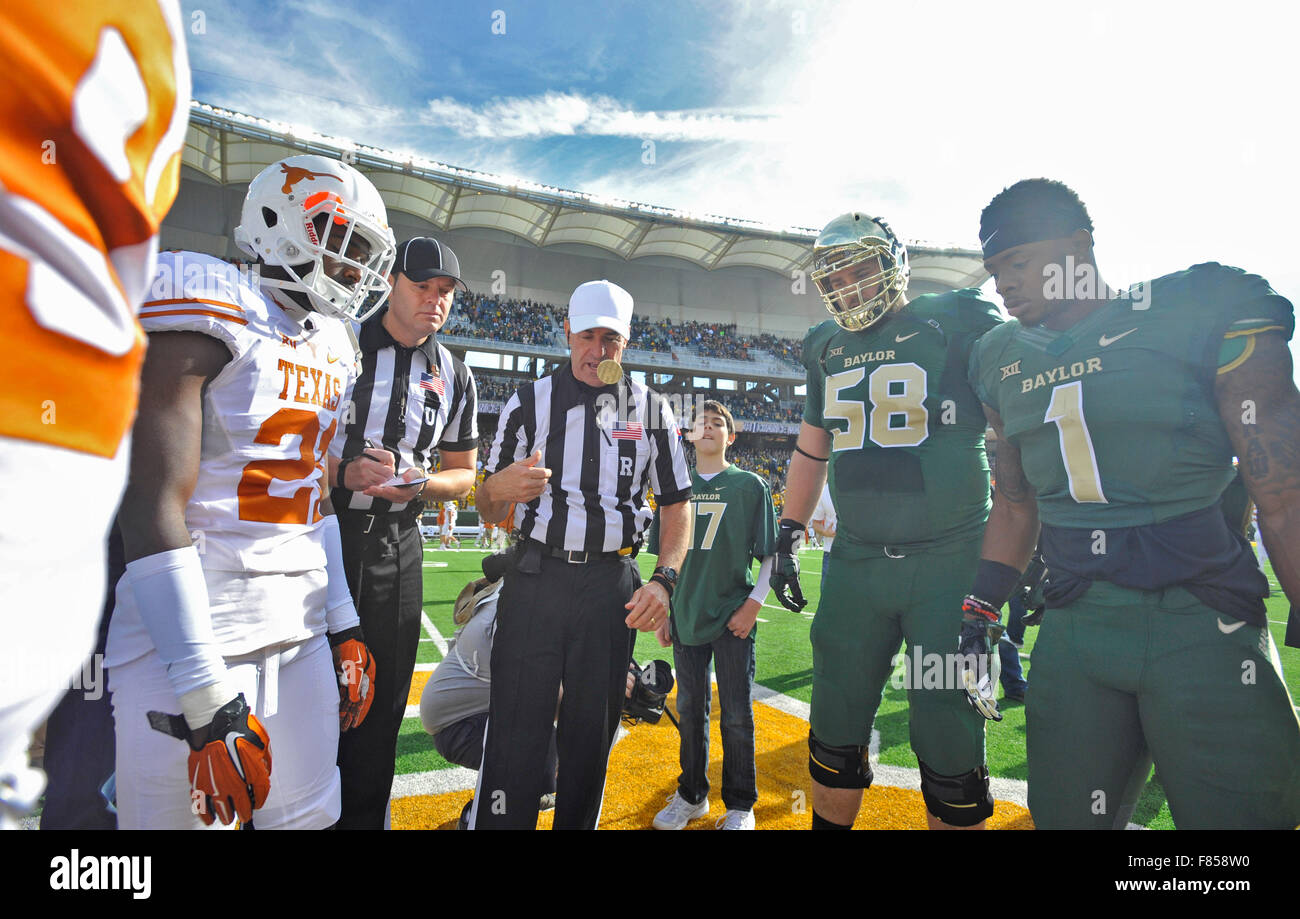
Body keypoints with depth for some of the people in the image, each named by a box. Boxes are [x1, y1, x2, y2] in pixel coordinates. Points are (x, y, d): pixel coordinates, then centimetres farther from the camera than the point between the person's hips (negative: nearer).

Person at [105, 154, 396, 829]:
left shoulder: (329, 349, 12)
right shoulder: (212, 312, -12)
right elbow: (153, 511, -18)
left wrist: (345, 627, 15)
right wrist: (208, 700, -19)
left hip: (302, 625, 7)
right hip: (194, 633, -7)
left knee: (310, 816, 16)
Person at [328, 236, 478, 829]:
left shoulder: (454, 377, 8)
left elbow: (463, 473, 12)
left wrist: (418, 484, -9)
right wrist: (343, 472, -19)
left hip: (396, 546, 3)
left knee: (380, 699, 12)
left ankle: (363, 816, 31)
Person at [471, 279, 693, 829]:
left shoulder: (651, 409, 7)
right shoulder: (530, 401, 5)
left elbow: (676, 505, 8)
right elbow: (490, 510, 7)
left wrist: (664, 580, -7)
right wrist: (499, 487, -17)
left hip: (612, 585, 1)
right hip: (536, 577, -1)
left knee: (591, 733, 12)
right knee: (516, 731, -2)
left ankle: (577, 823, 31)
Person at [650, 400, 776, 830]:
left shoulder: (750, 485, -1)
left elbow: (771, 554, -1)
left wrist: (753, 604, -10)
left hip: (733, 617, -3)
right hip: (686, 616, 3)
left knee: (736, 715, 6)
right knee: (690, 709, 14)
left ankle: (740, 805, 24)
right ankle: (691, 795, 32)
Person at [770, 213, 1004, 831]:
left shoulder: (958, 324, -2)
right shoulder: (827, 348, 12)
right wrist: (788, 537, 17)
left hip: (949, 560, -4)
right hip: (855, 562, 4)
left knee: (948, 744, 4)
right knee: (835, 736, 12)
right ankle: (829, 822, 33)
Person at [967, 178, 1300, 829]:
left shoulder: (1206, 316, -6)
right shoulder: (1004, 362, 8)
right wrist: (982, 607, 10)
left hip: (1203, 628, -4)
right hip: (1073, 629, 4)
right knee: (1064, 815, 14)